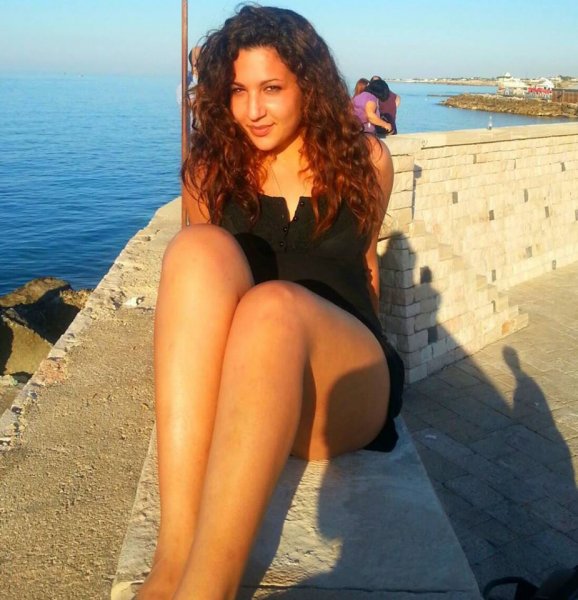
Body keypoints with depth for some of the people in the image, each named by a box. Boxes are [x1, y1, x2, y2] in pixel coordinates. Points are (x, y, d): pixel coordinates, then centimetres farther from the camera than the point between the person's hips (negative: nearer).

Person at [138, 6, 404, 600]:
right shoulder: (212, 169, 11)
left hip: (345, 383, -1)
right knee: (198, 248, -30)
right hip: (231, 378, 2)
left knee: (273, 305, -36)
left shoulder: (363, 160, 10)